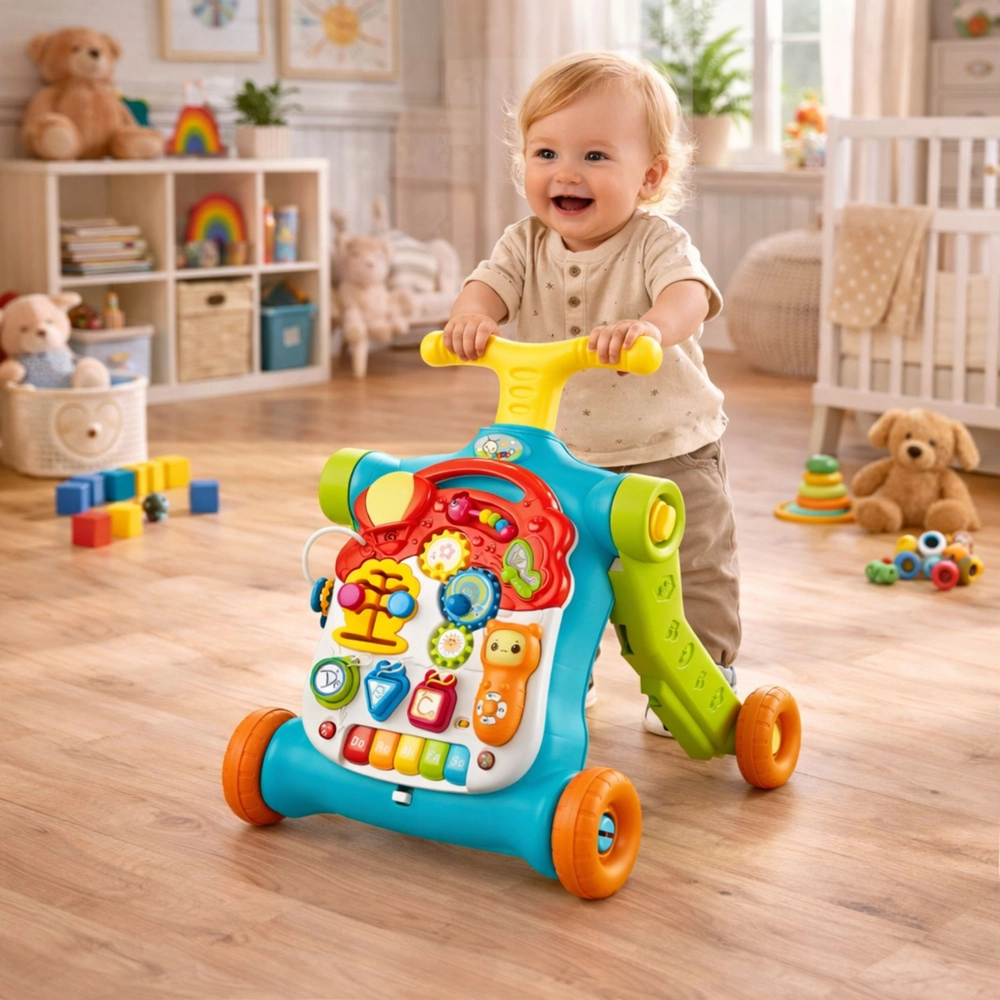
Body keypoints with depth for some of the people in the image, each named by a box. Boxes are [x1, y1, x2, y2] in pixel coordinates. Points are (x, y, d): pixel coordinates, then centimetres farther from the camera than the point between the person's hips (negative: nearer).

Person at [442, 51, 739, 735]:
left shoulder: (658, 243, -16)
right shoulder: (526, 245, -2)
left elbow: (690, 294, -34)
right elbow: (489, 285, -16)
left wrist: (651, 326, -57)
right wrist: (472, 317, -41)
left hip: (668, 454, -4)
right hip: (558, 457, 4)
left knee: (690, 576, 5)